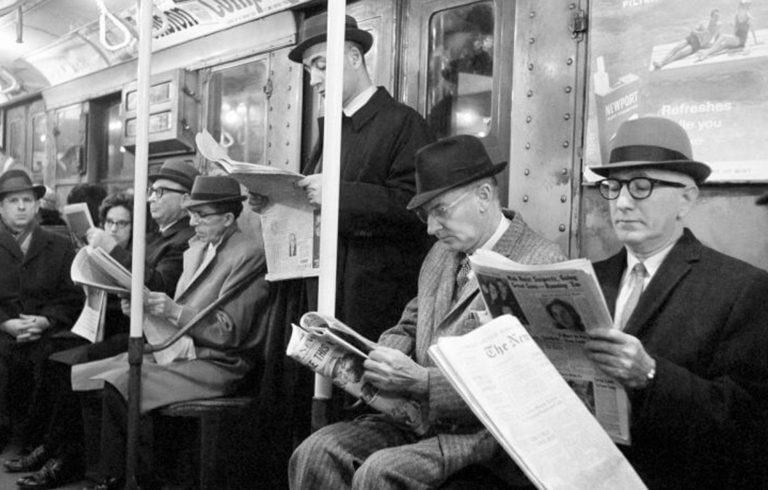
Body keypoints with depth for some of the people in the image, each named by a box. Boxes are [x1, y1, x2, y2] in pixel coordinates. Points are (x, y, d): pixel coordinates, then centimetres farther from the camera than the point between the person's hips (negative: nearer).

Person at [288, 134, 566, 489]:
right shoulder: (441, 254, 13)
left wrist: (419, 380, -23)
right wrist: (380, 359, -1)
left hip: (482, 433, -7)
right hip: (416, 417, 7)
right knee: (314, 453, -13)